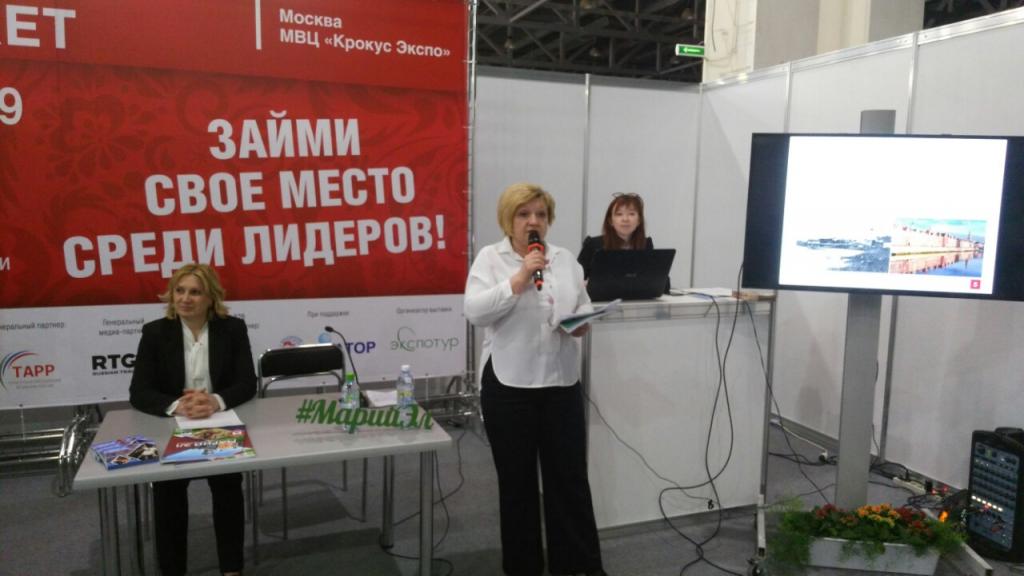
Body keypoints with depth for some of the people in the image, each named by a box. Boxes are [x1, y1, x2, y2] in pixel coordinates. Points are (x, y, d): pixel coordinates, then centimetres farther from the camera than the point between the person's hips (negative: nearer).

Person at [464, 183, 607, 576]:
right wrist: (521, 276, -19)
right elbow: (475, 311, -15)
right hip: (509, 385, -3)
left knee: (570, 476, 8)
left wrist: (583, 323, -8)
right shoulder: (490, 258, -2)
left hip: (562, 383, 3)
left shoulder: (565, 259, 10)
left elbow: (584, 307, 14)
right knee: (517, 480, 9)